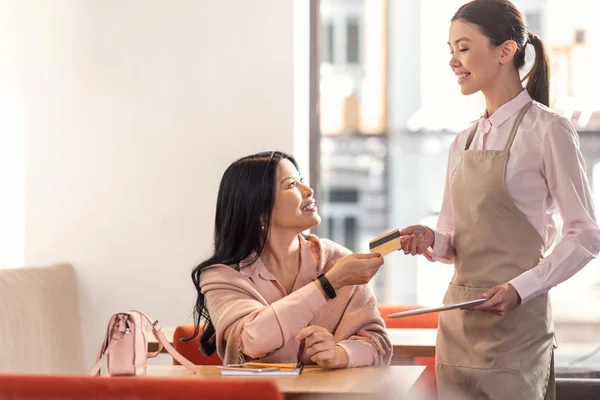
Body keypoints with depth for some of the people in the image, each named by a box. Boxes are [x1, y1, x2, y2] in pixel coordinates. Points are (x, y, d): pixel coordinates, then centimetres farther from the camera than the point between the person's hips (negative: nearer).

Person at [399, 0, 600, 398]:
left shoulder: (547, 130, -7)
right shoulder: (463, 143, 12)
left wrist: (521, 288, -17)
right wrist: (432, 241, -5)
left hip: (515, 319, -6)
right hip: (458, 318, 6)